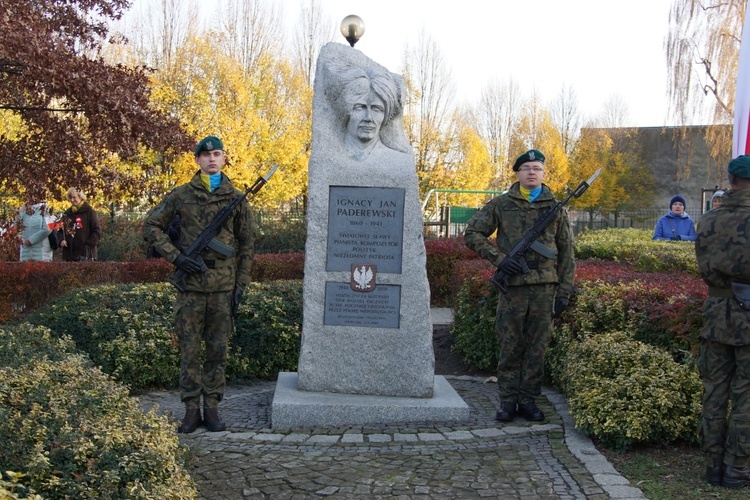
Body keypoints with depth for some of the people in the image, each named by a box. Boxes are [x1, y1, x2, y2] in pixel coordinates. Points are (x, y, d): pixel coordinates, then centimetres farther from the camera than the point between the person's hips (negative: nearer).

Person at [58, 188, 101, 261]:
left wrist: (89, 244, -14)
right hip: (69, 253, 6)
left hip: (84, 253, -6)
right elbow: (61, 230, 21)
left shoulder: (89, 212, -2)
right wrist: (61, 240, 1)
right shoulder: (67, 213, 15)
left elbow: (97, 231, -6)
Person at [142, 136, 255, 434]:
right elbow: (151, 227, 8)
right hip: (190, 284, 0)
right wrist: (176, 256, -5)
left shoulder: (236, 198, 6)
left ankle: (212, 408, 17)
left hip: (223, 286, 1)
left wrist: (241, 285, 2)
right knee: (189, 350, 3)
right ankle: (192, 409, 13)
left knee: (218, 350, 7)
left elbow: (247, 245, 8)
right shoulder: (181, 195, 4)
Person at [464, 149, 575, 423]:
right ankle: (508, 400, 15)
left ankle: (528, 400, 18)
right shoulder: (501, 204, 4)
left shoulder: (555, 208, 9)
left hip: (545, 287, 2)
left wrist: (565, 291, 5)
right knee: (510, 346, 4)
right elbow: (472, 233, 4)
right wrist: (499, 258, -8)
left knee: (537, 347, 7)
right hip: (513, 286, -2)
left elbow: (566, 253, 11)